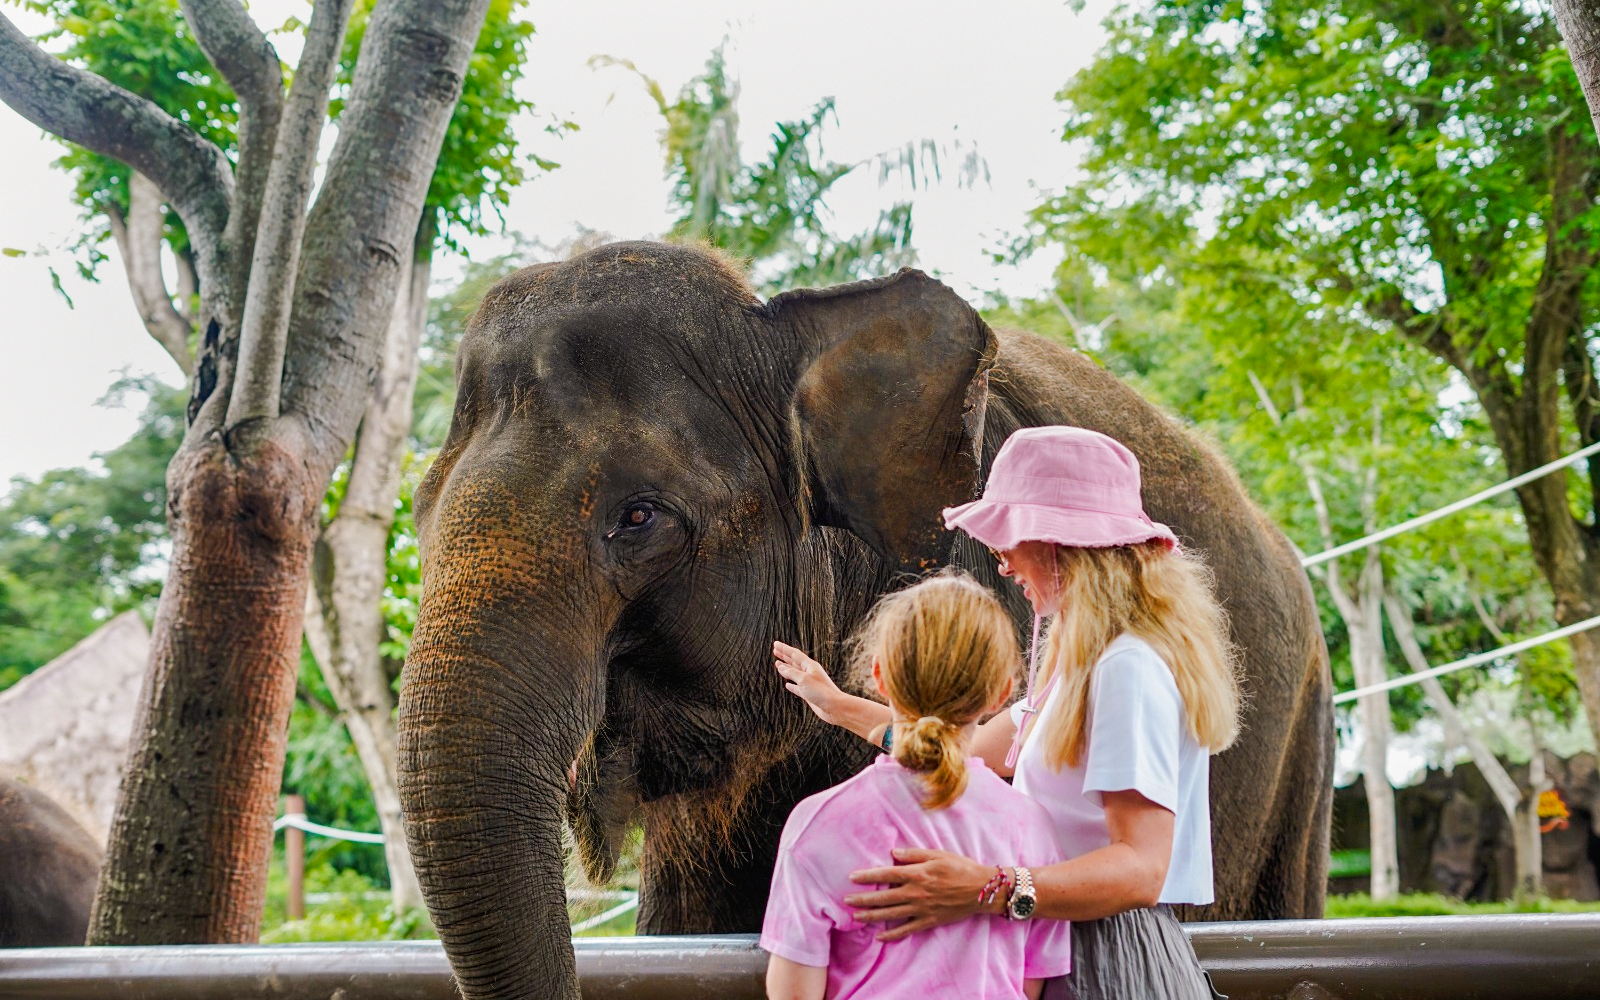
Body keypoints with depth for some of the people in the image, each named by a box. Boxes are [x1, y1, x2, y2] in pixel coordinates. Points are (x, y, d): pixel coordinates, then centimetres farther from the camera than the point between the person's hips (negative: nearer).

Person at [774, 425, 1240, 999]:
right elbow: (980, 749, 24)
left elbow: (1140, 868, -26)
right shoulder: (1082, 662, 14)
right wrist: (840, 706, 33)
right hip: (1066, 951, 9)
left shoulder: (1129, 668, -19)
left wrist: (985, 890, -38)